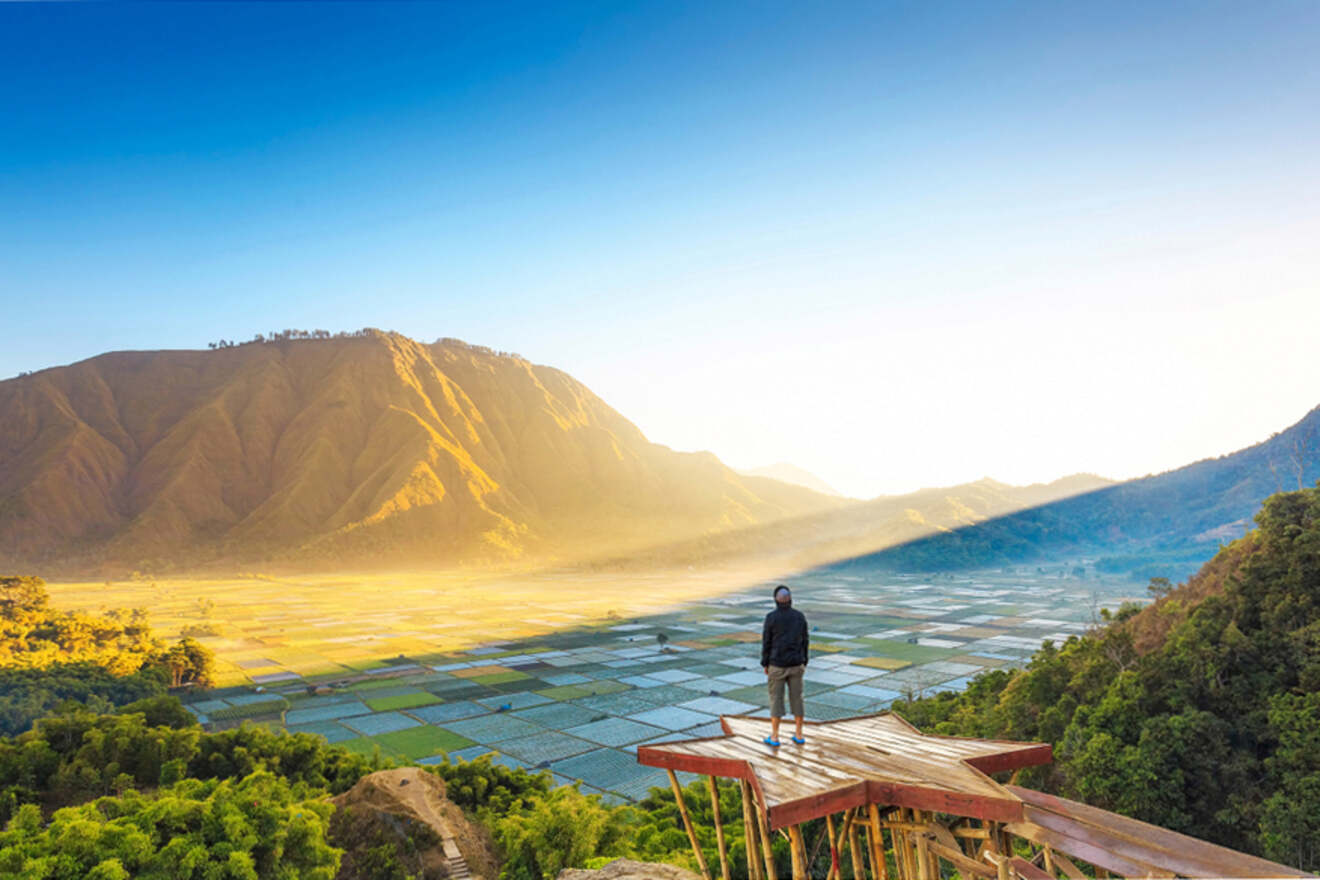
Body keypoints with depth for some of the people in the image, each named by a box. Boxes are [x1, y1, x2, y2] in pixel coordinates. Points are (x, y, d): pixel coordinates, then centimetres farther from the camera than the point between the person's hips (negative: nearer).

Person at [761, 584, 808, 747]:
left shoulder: (771, 617, -14)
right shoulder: (799, 616, -3)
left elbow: (766, 643, -9)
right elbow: (804, 641, 3)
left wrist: (765, 664, 2)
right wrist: (803, 663, 14)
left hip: (777, 665, -3)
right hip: (795, 664, 3)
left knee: (776, 699, 6)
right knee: (796, 698, 14)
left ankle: (774, 737, 10)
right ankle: (798, 735, 19)